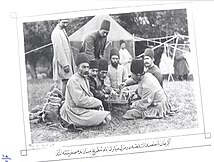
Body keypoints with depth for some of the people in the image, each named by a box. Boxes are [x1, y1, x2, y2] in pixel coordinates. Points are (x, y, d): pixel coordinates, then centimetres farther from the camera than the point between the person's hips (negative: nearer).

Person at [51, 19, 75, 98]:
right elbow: (59, 50, -20)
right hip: (62, 62, -9)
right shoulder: (56, 33, -17)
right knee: (65, 81, -8)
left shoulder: (62, 30, 14)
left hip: (67, 61, 9)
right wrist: (65, 64, -21)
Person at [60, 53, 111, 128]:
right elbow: (80, 101, -25)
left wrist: (98, 103, -1)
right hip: (76, 114, -10)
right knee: (107, 117, -18)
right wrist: (98, 102, -16)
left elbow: (89, 95, 20)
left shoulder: (85, 79, 15)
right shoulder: (74, 80, -18)